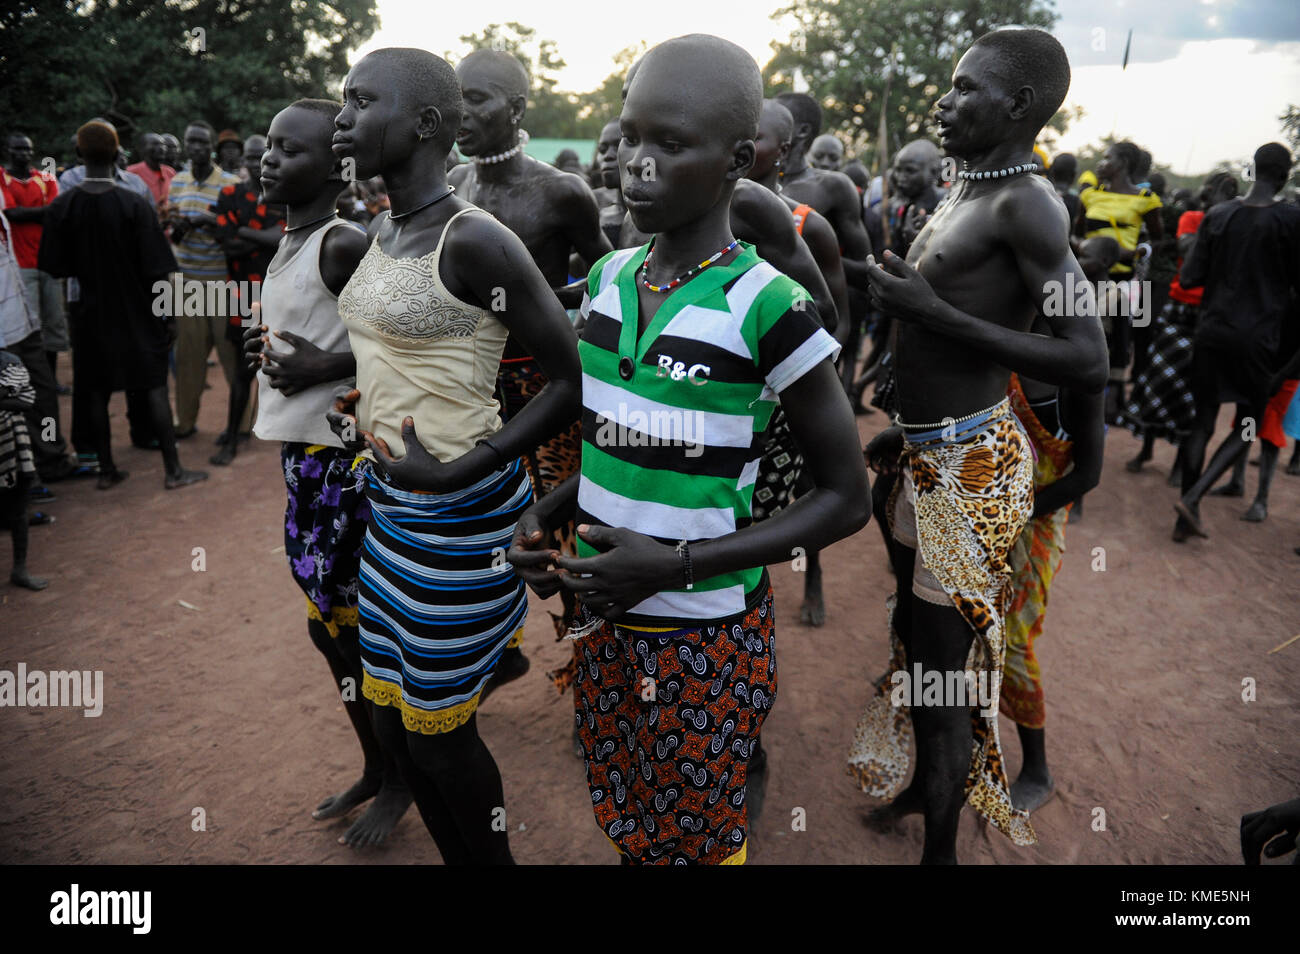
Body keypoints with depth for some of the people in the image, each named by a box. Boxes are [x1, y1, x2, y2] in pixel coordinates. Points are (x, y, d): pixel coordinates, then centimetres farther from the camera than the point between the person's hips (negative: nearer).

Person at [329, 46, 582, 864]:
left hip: (458, 514, -9)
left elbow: (576, 380, -18)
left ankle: (494, 860, 32)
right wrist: (367, 414, 11)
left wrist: (459, 472, -21)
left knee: (438, 732, 6)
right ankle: (460, 860, 40)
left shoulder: (476, 241, -18)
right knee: (393, 721, 18)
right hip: (391, 500, 9)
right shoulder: (387, 235, 10)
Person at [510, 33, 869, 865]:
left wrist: (679, 564, -22)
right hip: (605, 619, 6)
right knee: (626, 828, 22)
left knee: (698, 842, 15)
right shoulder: (609, 278, 0)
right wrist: (551, 509, -4)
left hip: (706, 639, -5)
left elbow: (847, 497, -13)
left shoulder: (768, 309, -19)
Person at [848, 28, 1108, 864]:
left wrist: (936, 314, -27)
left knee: (943, 664, 1)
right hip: (931, 453, 10)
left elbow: (1089, 364, -26)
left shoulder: (1027, 203, -17)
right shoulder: (966, 196, 12)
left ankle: (941, 848, 21)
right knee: (913, 633, 22)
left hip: (972, 465, -10)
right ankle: (919, 790, 44)